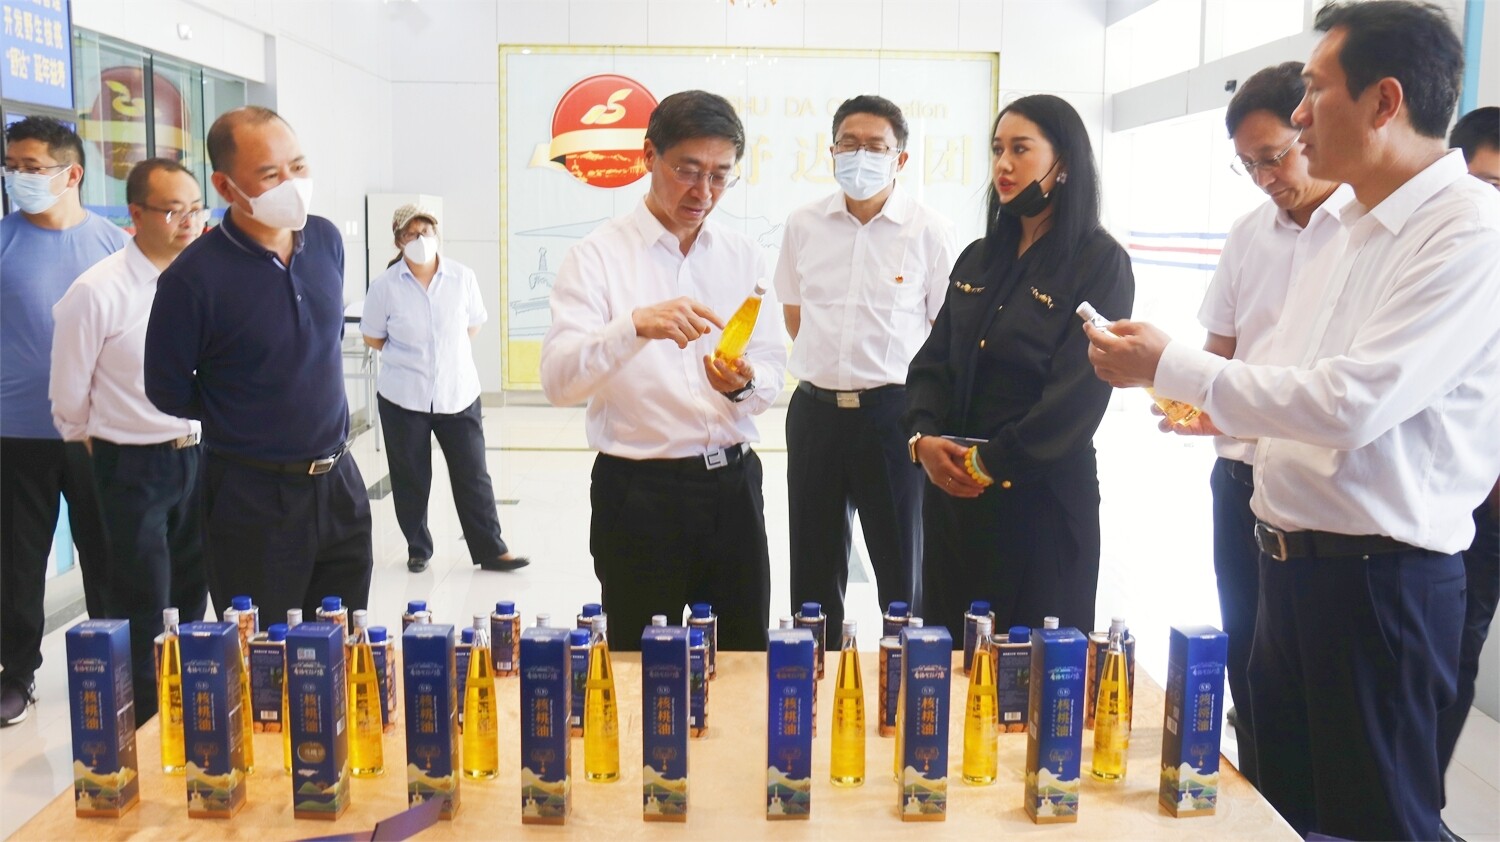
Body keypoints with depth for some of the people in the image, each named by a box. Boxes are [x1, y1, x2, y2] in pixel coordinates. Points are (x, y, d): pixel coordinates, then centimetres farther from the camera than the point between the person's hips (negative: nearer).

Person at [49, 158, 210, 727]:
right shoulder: (97, 291, -15)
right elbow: (69, 397, -6)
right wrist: (104, 450, 6)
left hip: (200, 456, 5)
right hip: (135, 467, -5)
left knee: (194, 600, 17)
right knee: (143, 614, 5)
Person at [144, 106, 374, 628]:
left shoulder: (326, 241, 1)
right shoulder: (194, 277, -17)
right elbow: (167, 391, -6)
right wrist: (241, 416, 4)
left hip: (338, 482, 5)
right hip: (252, 500, -5)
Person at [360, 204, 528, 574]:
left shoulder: (463, 277, -5)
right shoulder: (385, 286, -8)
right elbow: (372, 336, 5)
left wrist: (447, 352, 8)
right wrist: (410, 357, 4)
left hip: (459, 394, 1)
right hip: (404, 398, -1)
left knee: (473, 475, 4)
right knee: (411, 480, 9)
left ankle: (491, 550, 12)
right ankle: (418, 549, 25)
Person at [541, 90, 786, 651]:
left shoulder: (744, 257, 9)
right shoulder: (599, 255, -5)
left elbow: (773, 372, 7)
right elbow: (558, 379, -17)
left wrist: (744, 384, -16)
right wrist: (636, 326, -33)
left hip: (732, 485, 4)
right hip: (640, 493, -4)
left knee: (745, 662, 13)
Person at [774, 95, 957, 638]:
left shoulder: (929, 231, -5)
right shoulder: (803, 226, 5)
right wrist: (830, 368, 12)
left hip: (893, 410, -3)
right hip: (815, 408, 3)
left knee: (903, 568, 5)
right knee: (813, 568, 12)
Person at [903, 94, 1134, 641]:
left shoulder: (1099, 263, -6)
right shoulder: (978, 259, 13)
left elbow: (1079, 391, -14)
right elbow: (933, 360, 10)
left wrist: (993, 463, -15)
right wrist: (923, 437, -8)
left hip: (1041, 498, -5)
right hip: (952, 492, 6)